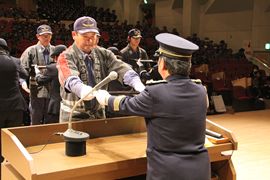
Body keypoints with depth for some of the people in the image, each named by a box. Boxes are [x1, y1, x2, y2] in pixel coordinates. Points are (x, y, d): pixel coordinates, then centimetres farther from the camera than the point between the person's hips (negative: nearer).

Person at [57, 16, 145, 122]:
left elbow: (121, 68, -15)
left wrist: (138, 85, -35)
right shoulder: (66, 57, -12)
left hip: (98, 113, 4)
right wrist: (82, 90, -55)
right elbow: (70, 78, -32)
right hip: (73, 116, -4)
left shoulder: (103, 54, 1)